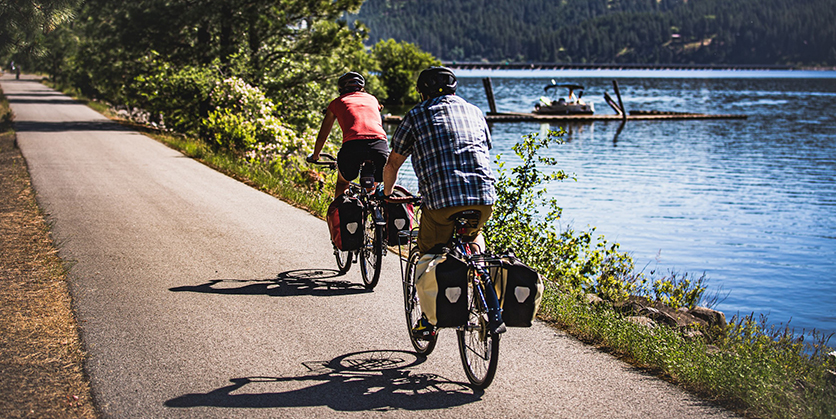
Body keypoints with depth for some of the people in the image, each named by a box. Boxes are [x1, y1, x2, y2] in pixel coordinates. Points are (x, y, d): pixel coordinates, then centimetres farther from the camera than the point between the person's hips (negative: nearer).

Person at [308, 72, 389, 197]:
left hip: (352, 144, -1)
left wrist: (315, 156, 52)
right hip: (380, 144, 1)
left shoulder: (336, 103, 27)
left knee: (342, 182, 27)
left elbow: (322, 136, 34)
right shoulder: (372, 99, 33)